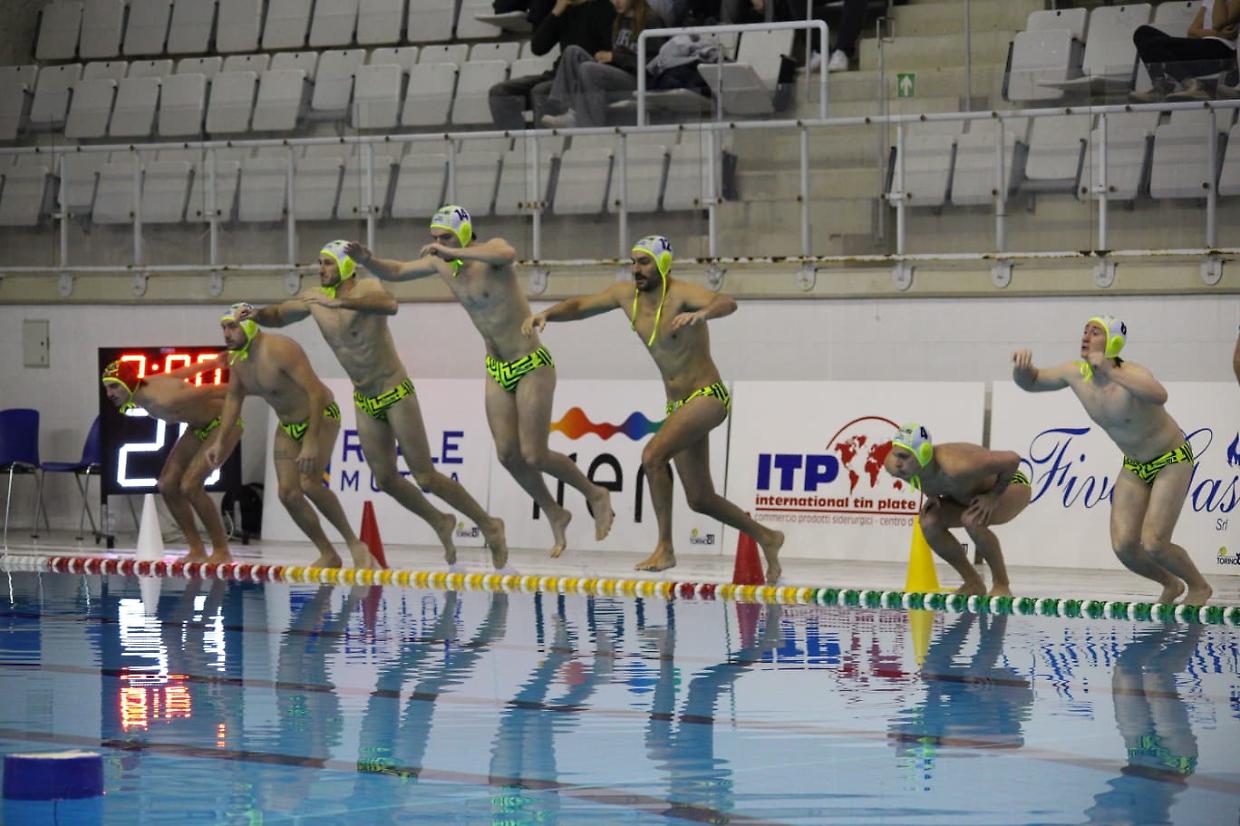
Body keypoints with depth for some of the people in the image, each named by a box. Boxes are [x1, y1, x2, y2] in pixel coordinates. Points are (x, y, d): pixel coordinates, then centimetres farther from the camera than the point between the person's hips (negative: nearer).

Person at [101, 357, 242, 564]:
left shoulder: (161, 401, -35)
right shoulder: (145, 384, -10)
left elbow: (212, 390, -27)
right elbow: (184, 372, 5)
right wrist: (216, 361, 19)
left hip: (224, 422, -9)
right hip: (199, 427, 9)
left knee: (190, 485, -21)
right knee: (167, 485, 1)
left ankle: (222, 552, -10)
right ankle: (197, 550, 8)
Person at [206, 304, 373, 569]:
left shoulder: (280, 350, -30)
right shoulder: (236, 360, -5)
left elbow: (316, 391, -33)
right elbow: (233, 398, 13)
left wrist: (312, 442, -36)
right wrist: (219, 440, 5)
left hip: (320, 416, -8)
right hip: (288, 425, 8)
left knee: (309, 482, -26)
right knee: (288, 492, -4)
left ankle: (354, 543, -11)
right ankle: (328, 555, 8)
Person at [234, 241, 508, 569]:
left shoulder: (366, 289, -19)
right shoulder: (314, 298, 1)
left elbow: (389, 305, -43)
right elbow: (278, 316, 16)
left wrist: (339, 302, -52)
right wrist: (255, 315, -7)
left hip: (396, 393, -7)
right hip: (364, 402, 7)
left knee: (425, 477, -7)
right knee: (385, 479, 7)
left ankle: (488, 525, 7)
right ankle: (440, 523, 30)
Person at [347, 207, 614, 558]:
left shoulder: (490, 252, -21)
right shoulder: (440, 264, 0)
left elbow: (507, 255, -47)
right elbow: (395, 272, 13)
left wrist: (454, 251, -47)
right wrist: (367, 260, -8)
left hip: (531, 366, -7)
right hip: (497, 370, 7)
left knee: (533, 455, -8)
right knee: (507, 454, 3)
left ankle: (595, 495, 15)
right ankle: (555, 515, 22)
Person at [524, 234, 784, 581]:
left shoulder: (681, 294, -20)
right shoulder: (627, 295, 2)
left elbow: (727, 304, -38)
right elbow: (580, 306, 12)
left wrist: (701, 314, -60)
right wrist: (547, 314, -8)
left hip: (708, 397, -8)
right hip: (678, 405, 8)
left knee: (653, 455, -27)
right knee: (700, 499, 11)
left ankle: (665, 548, -19)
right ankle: (766, 538, 32)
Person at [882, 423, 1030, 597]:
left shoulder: (953, 467, -44)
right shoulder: (893, 465, -24)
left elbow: (1012, 459, -40)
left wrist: (993, 497, -30)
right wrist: (931, 494, -7)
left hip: (1012, 487, -7)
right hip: (968, 496, 7)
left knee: (972, 520, -32)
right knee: (929, 523, -12)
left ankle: (1002, 585, -15)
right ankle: (973, 583, 5)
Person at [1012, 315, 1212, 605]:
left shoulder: (1130, 374, -30)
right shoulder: (1076, 373, -10)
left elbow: (1159, 396, -54)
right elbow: (1029, 382, 4)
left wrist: (1110, 372, -60)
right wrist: (1021, 366, -20)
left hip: (1172, 460, -6)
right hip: (1134, 467, 6)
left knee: (1153, 544, -16)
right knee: (1123, 546, -6)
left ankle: (1199, 587, 12)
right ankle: (1171, 585, 22)